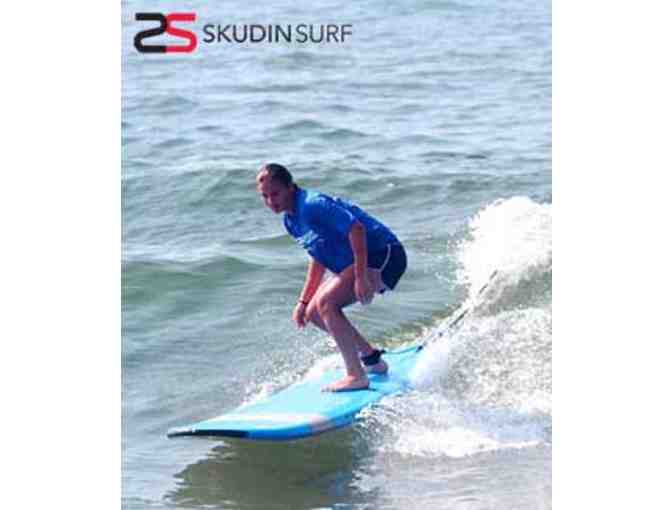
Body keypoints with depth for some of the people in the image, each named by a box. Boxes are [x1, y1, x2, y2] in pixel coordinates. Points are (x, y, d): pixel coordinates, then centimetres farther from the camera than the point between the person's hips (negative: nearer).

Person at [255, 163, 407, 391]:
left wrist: (361, 278, -30)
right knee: (314, 313, 9)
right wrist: (303, 301, 16)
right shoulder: (292, 222, 9)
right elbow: (319, 259, 20)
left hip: (384, 256, -10)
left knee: (326, 302, -24)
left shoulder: (312, 205, -21)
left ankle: (356, 376, -20)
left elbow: (356, 229, -28)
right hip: (361, 261, 10)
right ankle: (371, 357, 20)